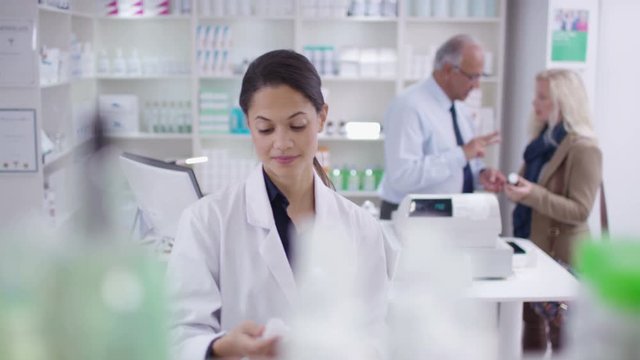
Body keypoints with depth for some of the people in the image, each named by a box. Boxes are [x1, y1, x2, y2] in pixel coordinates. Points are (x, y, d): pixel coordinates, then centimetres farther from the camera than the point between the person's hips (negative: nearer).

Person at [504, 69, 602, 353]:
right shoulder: (544, 140, 8)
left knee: (560, 331, 3)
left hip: (561, 255, -8)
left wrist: (532, 194, -31)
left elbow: (580, 210, -22)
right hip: (533, 246, 8)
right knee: (531, 323, 17)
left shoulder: (583, 149, -18)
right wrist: (511, 186, 1)